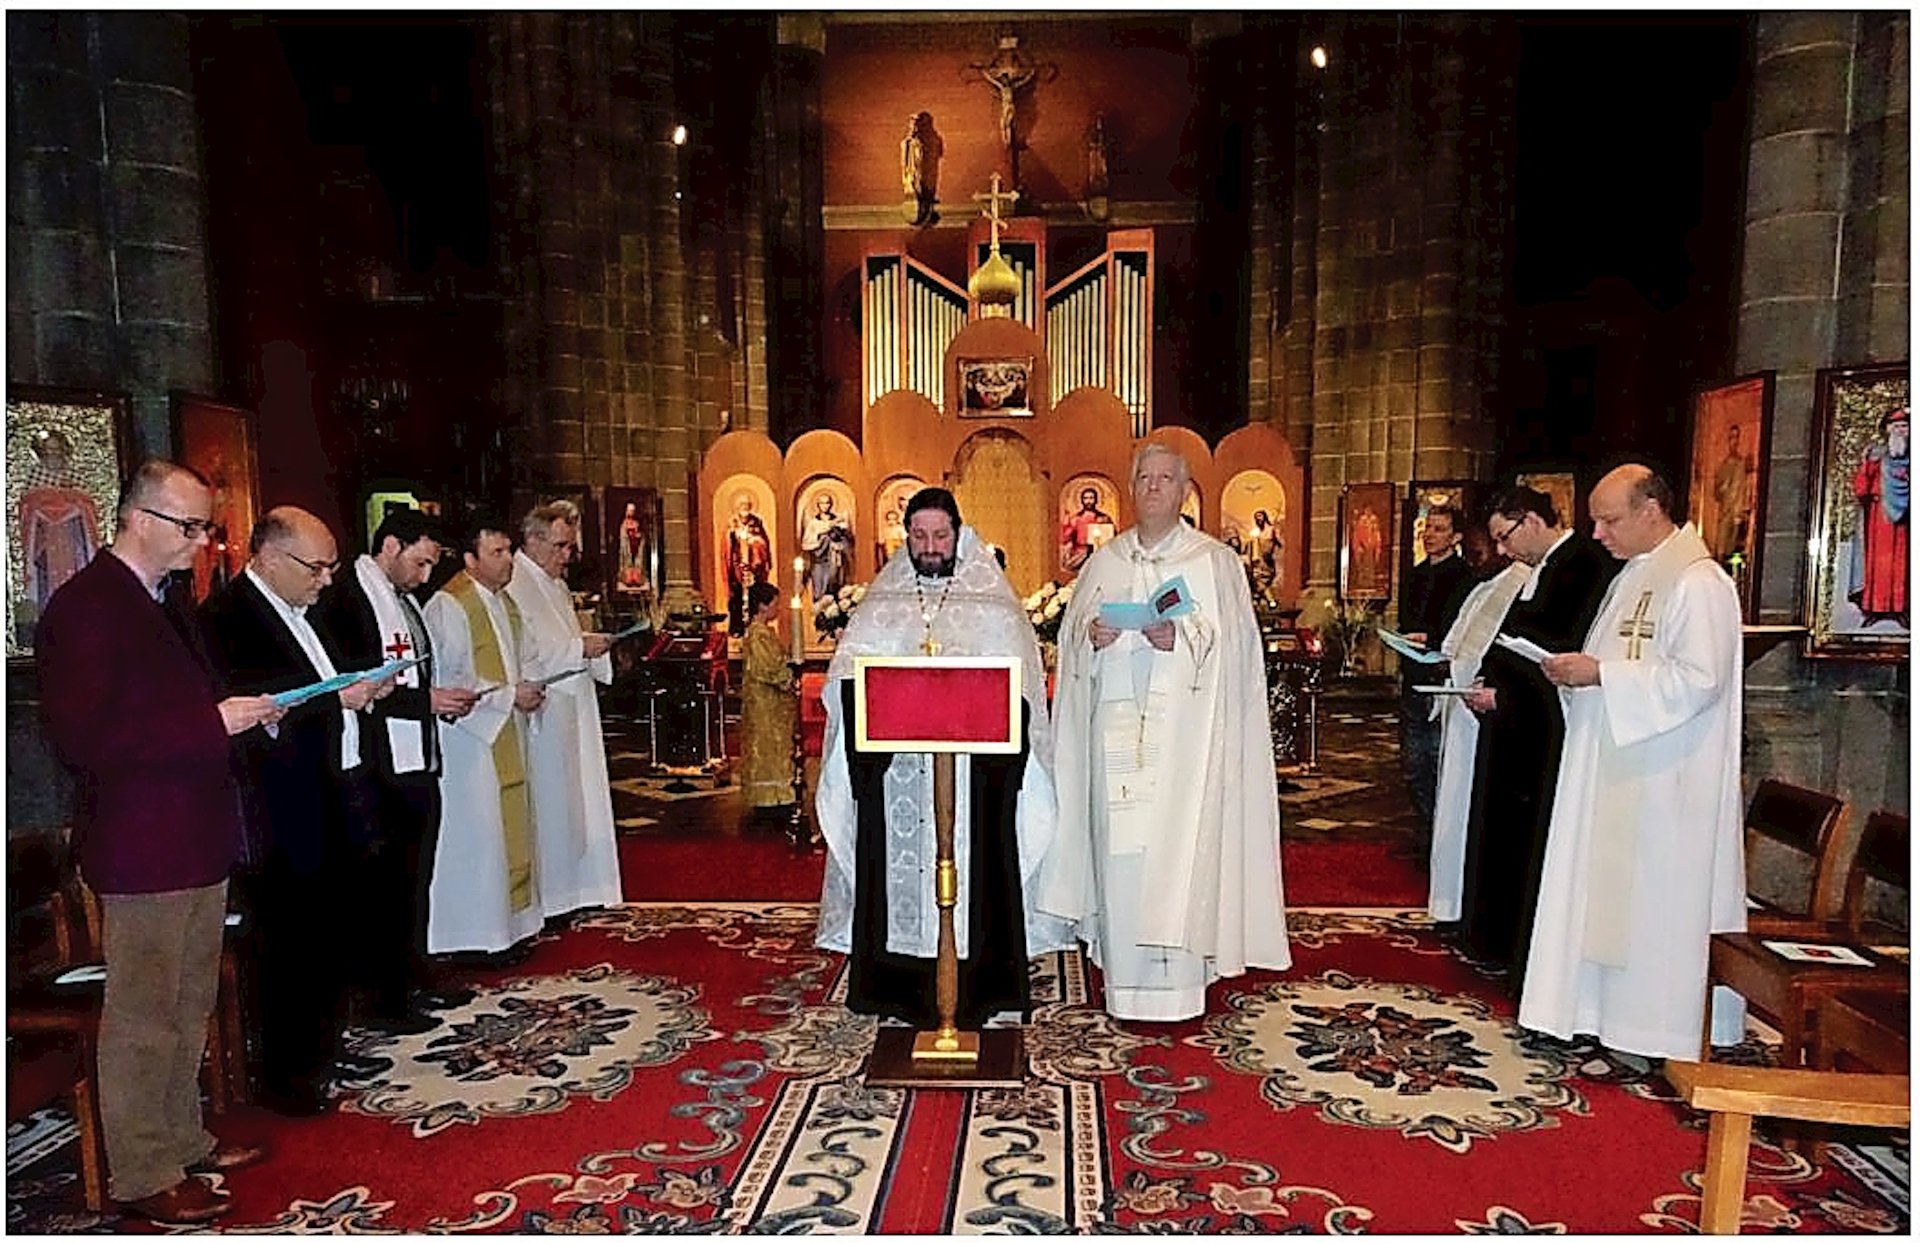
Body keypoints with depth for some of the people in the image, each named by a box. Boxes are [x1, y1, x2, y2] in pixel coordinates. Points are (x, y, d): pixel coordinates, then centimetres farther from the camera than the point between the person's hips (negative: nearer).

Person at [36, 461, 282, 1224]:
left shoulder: (163, 603, 14)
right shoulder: (85, 607, -15)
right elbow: (83, 737, -23)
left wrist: (245, 713, 5)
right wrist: (214, 722, -23)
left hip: (198, 839, 9)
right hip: (142, 846, -9)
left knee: (189, 1005, 19)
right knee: (142, 1017, 4)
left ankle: (182, 1141, 34)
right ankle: (142, 1176, 19)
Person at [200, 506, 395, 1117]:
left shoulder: (301, 612, 13)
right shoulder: (226, 618, -15)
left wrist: (366, 687, 2)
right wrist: (338, 698, -23)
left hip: (335, 803, 9)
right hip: (286, 818, -9)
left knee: (335, 935, 18)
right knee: (290, 948, 3)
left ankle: (323, 1049, 34)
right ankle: (285, 1077, 19)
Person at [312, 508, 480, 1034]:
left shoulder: (403, 600, 15)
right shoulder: (345, 598, -13)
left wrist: (444, 701, 6)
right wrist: (425, 700, -20)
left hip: (419, 763, 9)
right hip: (380, 769, -9)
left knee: (415, 878, 17)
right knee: (384, 884, 1)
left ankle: (414, 979, 30)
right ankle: (382, 999, 13)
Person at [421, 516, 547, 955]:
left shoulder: (504, 601, 12)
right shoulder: (448, 606, -15)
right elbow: (449, 681, -18)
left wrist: (525, 692, 4)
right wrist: (510, 695, -17)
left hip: (506, 736, 9)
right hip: (470, 738, -9)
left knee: (509, 829, 13)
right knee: (477, 833, -3)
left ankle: (508, 924, 24)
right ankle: (475, 935, 9)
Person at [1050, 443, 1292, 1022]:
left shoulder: (1215, 561, 6)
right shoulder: (1104, 561, 15)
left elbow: (1233, 642, -2)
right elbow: (1070, 634, 14)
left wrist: (1181, 639, -18)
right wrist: (1091, 634, -8)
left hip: (1183, 729, -3)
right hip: (1116, 724, 3)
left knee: (1176, 849, -5)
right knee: (1119, 848, 3)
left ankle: (1175, 985, 5)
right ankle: (1125, 979, 14)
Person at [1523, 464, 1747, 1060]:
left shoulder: (1698, 583, -14)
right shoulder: (1634, 576, 14)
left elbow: (1698, 680, -22)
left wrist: (1600, 673, -22)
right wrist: (1577, 673, 3)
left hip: (1666, 782, -9)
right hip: (1614, 770, 9)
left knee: (1658, 897, 1)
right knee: (1605, 890, 13)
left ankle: (1664, 1027, 14)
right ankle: (1598, 1010, 23)